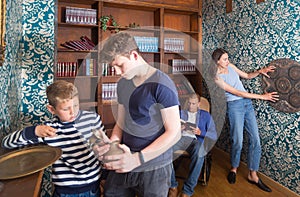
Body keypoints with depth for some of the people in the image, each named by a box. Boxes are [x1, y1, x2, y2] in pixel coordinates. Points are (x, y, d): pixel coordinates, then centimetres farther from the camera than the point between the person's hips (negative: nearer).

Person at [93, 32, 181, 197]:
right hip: (123, 164, 6)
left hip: (153, 168, -5)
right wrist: (111, 144, -9)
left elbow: (174, 133, -16)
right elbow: (121, 122, 11)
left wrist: (137, 159, -22)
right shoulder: (122, 83, 6)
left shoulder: (161, 84, -16)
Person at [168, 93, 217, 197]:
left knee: (198, 153, -40)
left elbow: (214, 136, 10)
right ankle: (173, 185, -19)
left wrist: (200, 132, -9)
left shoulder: (205, 115, 19)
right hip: (180, 138, 2)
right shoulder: (180, 112, 25)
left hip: (196, 140, -1)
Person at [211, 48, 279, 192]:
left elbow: (247, 76, 21)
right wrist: (262, 96, -14)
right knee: (238, 141, -4)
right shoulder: (218, 78, -12)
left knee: (255, 140, 2)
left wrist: (259, 71, 0)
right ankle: (234, 169, 24)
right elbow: (237, 92, -15)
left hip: (247, 103, 7)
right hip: (235, 106, -6)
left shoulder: (230, 66, 8)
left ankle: (253, 175, 15)